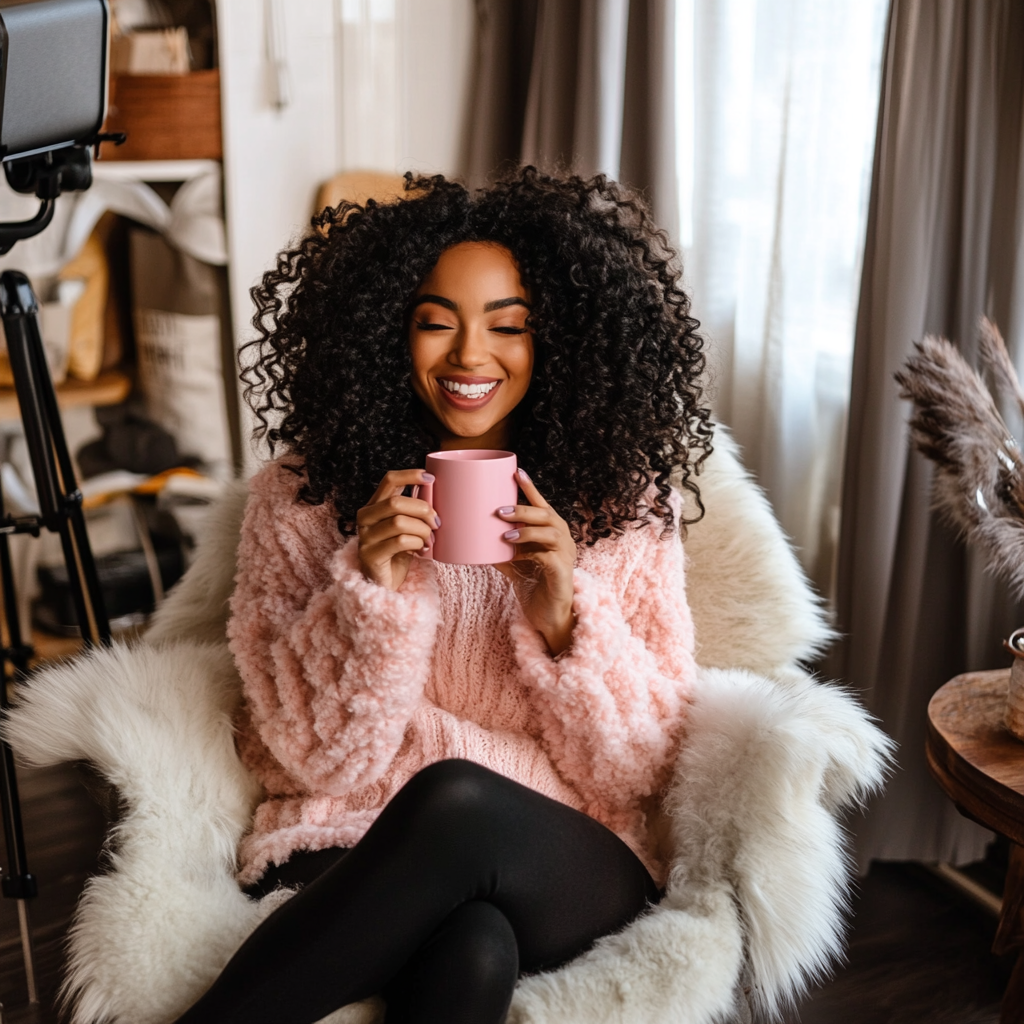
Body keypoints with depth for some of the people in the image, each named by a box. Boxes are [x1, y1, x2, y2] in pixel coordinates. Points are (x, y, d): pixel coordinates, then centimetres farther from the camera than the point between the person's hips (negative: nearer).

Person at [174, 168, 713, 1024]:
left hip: (569, 871, 2)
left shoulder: (623, 503, 2)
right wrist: (369, 594, -19)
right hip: (353, 857, -1)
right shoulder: (303, 498, 1)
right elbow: (314, 755, -2)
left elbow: (643, 768, 1)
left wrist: (564, 622, -17)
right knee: (471, 949, -36)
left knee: (456, 800, -34)